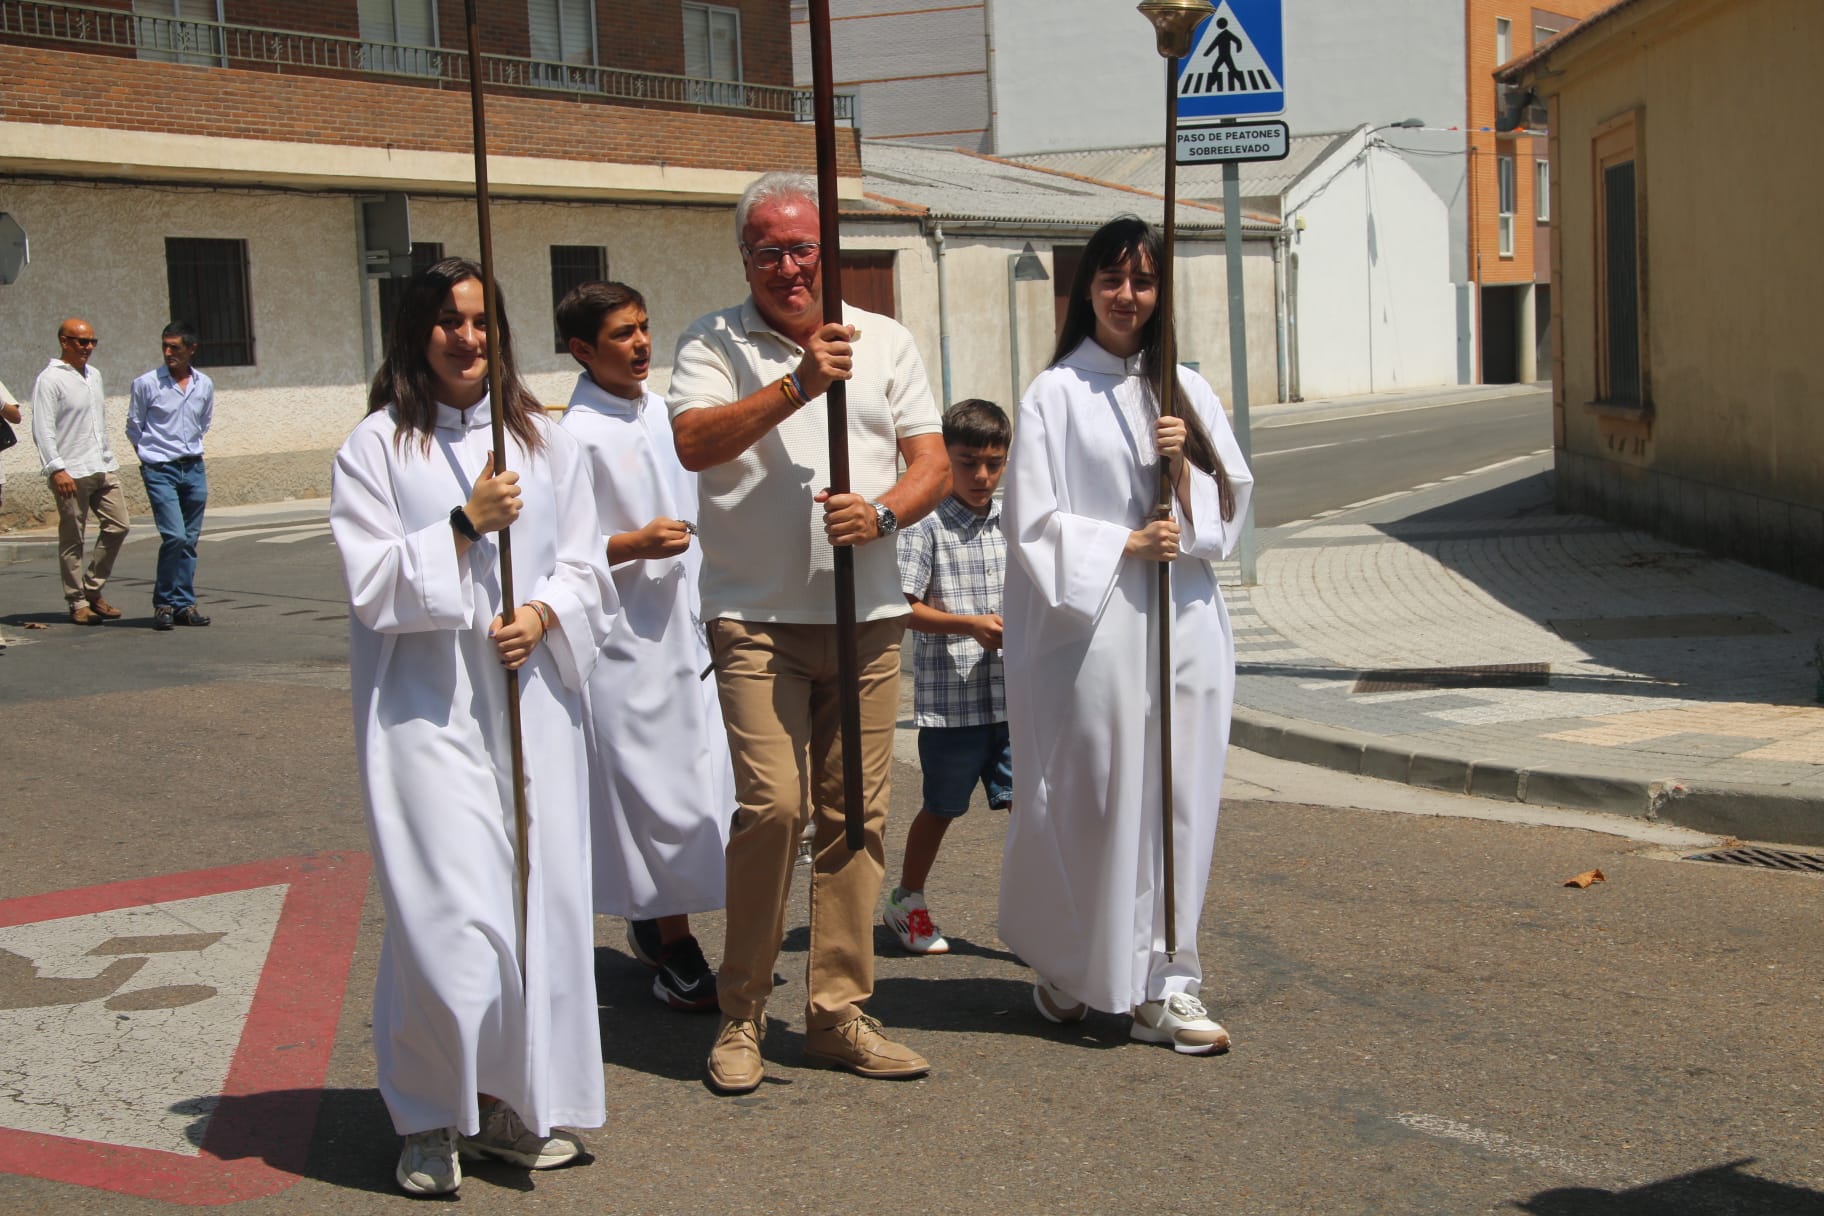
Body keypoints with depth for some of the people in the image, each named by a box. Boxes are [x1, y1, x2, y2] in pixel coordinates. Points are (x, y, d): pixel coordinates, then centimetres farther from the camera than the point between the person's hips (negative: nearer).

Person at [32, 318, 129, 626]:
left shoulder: (94, 375, 16)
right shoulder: (50, 379, -7)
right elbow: (43, 430, -13)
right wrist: (56, 469, -20)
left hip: (104, 468, 7)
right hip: (72, 473, -7)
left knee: (118, 526, 3)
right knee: (72, 540, 0)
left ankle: (92, 590, 15)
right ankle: (78, 603, 7)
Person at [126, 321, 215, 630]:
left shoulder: (205, 385, 6)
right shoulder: (146, 384, -6)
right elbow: (134, 429, 5)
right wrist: (152, 457, 10)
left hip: (194, 468, 4)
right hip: (160, 470, -4)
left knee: (189, 540, 5)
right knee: (174, 535, -15)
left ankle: (184, 605, 13)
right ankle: (164, 603, -2)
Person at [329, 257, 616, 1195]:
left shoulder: (542, 442, 13)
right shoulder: (377, 446, 2)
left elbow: (586, 567, 12)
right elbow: (372, 583, -5)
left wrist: (544, 613, -8)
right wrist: (466, 524, -14)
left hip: (532, 700, 4)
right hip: (427, 707, -4)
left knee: (540, 899, 3)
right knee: (451, 913, -10)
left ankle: (515, 1100, 17)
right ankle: (433, 1120, 6)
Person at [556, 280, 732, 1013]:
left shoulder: (662, 414, 10)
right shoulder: (576, 435, -13)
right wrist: (634, 545, -22)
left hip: (687, 629, 8)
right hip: (626, 642, -8)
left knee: (694, 783, 12)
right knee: (657, 794, -3)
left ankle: (653, 925, 27)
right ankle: (675, 953, 6)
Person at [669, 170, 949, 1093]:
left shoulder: (885, 343, 14)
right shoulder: (713, 345, 4)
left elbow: (933, 463, 9)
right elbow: (693, 443, -15)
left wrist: (883, 511, -12)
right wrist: (798, 385, -23)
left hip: (867, 614, 4)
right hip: (757, 615, -3)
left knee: (856, 815, 4)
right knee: (772, 803, -14)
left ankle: (838, 1013, 14)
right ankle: (741, 1014, 2)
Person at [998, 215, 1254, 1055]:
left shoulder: (1187, 391, 14)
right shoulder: (1055, 396, 0)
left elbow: (1226, 514, 11)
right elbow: (1033, 523, -4)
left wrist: (1186, 465, -7)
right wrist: (1125, 546, -11)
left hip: (1184, 628, 4)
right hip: (1093, 630, -4)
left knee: (1178, 801, 4)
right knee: (1095, 802, -1)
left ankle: (1163, 987, 11)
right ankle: (1063, 969, 20)